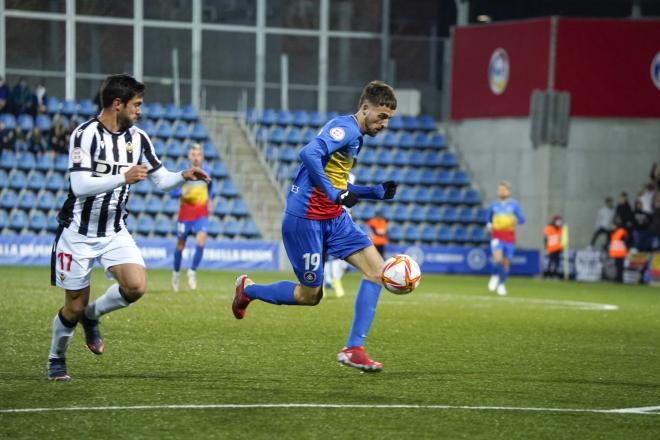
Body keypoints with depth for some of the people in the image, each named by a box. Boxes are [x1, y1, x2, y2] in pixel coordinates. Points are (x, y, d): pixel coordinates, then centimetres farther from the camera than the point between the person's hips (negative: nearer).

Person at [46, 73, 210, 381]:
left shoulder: (138, 138, 2)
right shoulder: (86, 134, -17)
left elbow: (161, 179, 10)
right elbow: (80, 186, -26)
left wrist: (184, 176, -10)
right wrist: (124, 178, -33)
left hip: (114, 232, 5)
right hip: (79, 232, -5)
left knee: (136, 286, -19)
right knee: (74, 307, 0)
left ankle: (92, 316, 10)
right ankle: (56, 360, 29)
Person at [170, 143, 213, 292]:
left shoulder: (206, 174, 2)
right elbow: (172, 192, -10)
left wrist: (209, 200, 10)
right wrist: (181, 191, -29)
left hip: (201, 214, 1)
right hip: (185, 214, -1)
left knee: (200, 242, -19)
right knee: (180, 246, 7)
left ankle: (192, 272, -2)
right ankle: (176, 273, 30)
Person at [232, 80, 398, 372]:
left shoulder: (355, 136, 16)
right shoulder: (346, 128, -15)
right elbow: (309, 153, -32)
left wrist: (378, 193, 14)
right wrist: (335, 194, -34)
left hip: (334, 219, 9)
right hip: (306, 219, -9)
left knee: (377, 270, -6)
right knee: (310, 295, 2)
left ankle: (354, 349, -6)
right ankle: (248, 289, 28)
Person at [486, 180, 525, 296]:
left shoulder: (514, 205, 1)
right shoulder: (494, 205, 5)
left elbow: (522, 219, -1)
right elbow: (488, 216, 22)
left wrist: (516, 221, -24)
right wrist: (489, 225, 2)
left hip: (509, 238, 0)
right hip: (496, 236, 0)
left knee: (506, 262, 5)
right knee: (498, 259, -22)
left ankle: (502, 284, 27)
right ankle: (495, 276, 7)